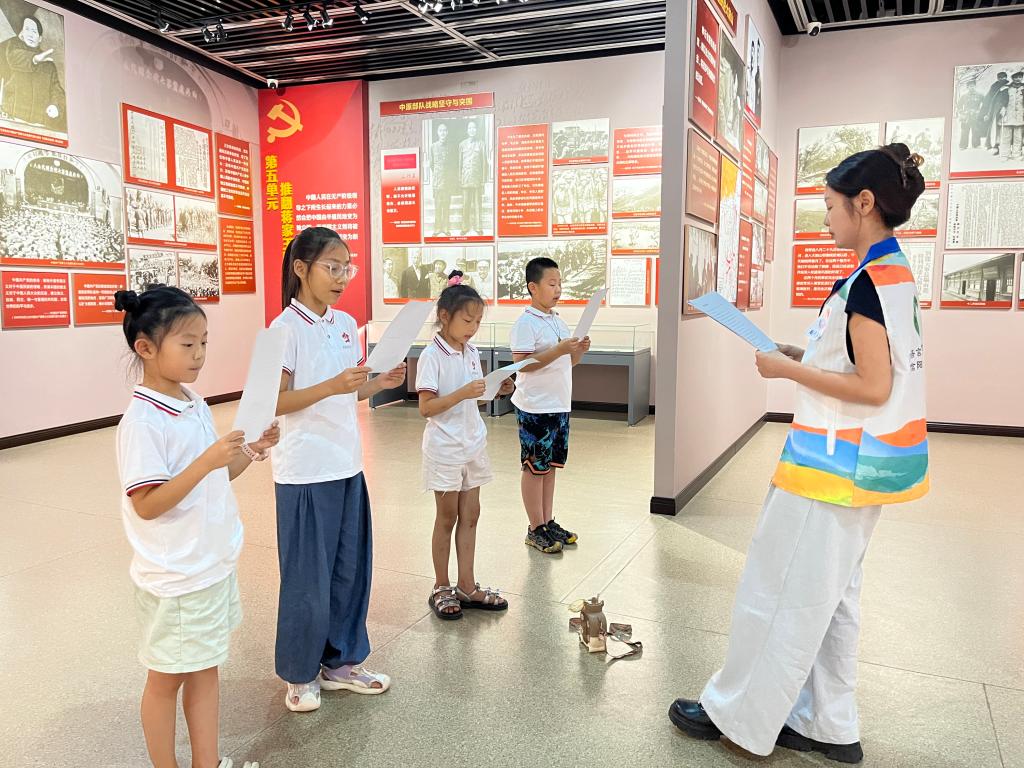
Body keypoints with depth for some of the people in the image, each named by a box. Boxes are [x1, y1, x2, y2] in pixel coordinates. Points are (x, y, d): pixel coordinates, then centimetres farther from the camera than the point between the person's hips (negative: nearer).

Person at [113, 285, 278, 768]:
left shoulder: (195, 405, 5)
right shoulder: (142, 422, -20)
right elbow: (147, 505, -22)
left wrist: (250, 452, -5)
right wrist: (207, 461, -31)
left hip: (215, 564, 8)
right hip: (175, 577, -8)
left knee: (205, 668, 18)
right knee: (167, 679, 12)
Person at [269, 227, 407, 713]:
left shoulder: (346, 325, 7)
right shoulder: (286, 329, -12)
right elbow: (275, 402, -14)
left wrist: (379, 383, -6)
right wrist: (331, 386, -26)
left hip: (347, 466, 7)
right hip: (305, 471, -7)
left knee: (349, 568, 15)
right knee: (308, 576, 6)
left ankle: (340, 662, 32)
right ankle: (300, 674, 26)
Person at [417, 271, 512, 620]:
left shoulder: (471, 352, 6)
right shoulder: (431, 357, -15)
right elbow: (426, 408, -19)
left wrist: (496, 391, -5)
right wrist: (463, 393, -28)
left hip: (473, 444, 7)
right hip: (444, 447, -7)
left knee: (470, 515, 10)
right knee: (447, 517, 5)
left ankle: (466, 587, 20)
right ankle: (441, 588, 21)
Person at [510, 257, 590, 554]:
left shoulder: (559, 321, 13)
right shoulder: (526, 323, -13)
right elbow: (521, 364, -21)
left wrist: (579, 350, -2)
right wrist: (558, 351, -25)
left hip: (559, 406, 8)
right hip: (536, 408, -8)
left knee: (551, 465, 15)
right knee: (535, 467, 3)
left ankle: (548, 522, 26)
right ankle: (536, 529, 13)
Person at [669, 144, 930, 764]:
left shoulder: (868, 282, -19)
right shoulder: (897, 273, 10)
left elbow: (873, 388, -22)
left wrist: (788, 370, -15)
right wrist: (808, 358, 8)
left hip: (838, 460, -10)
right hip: (868, 459, 10)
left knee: (780, 592, 2)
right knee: (832, 595, 17)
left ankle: (739, 715, 17)